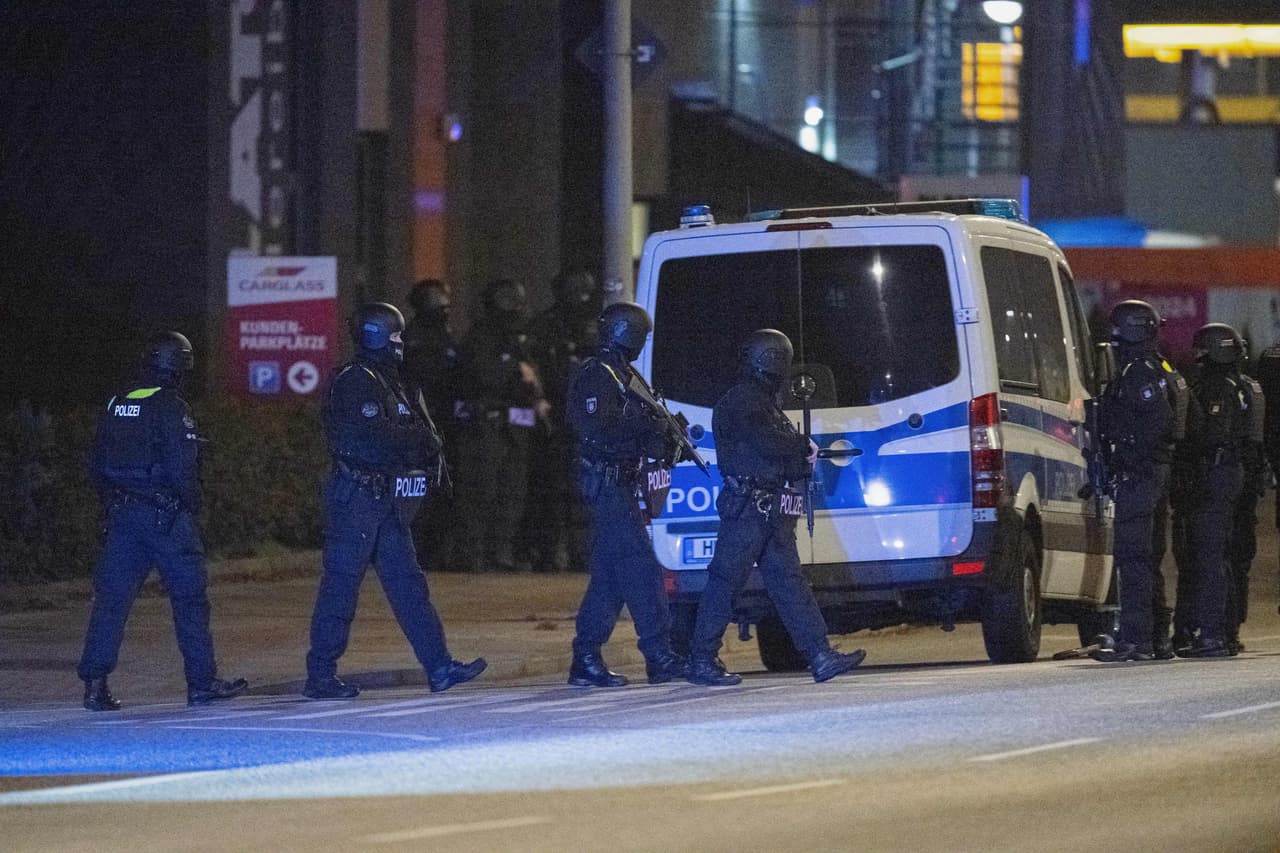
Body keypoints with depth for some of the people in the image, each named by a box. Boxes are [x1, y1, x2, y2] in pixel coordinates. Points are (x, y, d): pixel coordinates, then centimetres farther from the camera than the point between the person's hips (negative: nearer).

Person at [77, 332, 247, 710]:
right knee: (189, 597, 4)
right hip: (166, 515, -6)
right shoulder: (172, 409, -12)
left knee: (111, 596, 4)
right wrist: (190, 506, 0)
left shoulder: (117, 405, 9)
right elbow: (182, 468, -16)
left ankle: (95, 683, -2)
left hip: (122, 512, 6)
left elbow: (99, 465, 12)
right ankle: (202, 682, 7)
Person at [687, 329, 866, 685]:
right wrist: (806, 447, -5)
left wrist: (804, 460, 2)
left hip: (771, 510, 10)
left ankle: (821, 656, 0)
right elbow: (767, 443, -23)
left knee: (789, 582, 5)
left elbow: (781, 456, 24)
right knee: (725, 582, -6)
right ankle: (702, 662, -2)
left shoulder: (764, 402, 23)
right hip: (747, 506, -10)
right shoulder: (741, 401, -10)